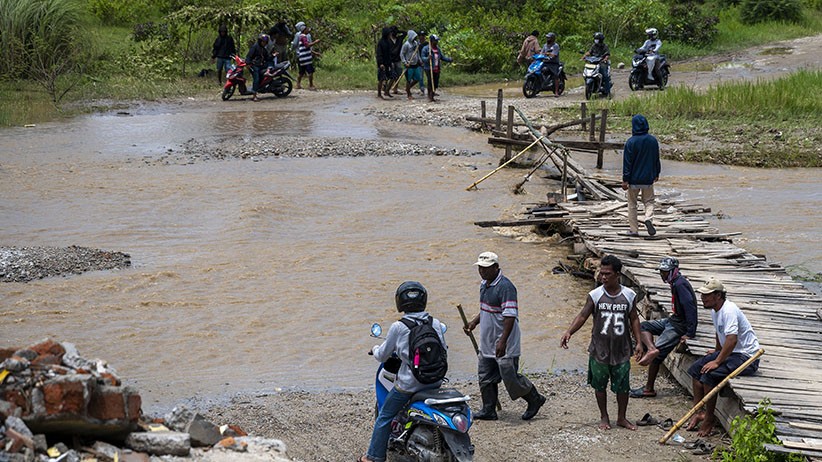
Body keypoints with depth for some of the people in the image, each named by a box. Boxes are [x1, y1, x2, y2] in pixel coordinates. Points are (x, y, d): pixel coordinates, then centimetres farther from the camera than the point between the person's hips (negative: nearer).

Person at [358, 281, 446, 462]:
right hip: (435, 382, 4)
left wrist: (375, 349, 21)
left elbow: (382, 356, -2)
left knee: (384, 417, 13)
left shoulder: (398, 327, -12)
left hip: (408, 383, -4)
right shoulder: (435, 323, -2)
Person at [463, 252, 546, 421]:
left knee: (510, 377, -3)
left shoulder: (505, 287, -20)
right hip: (487, 343, 9)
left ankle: (535, 399, 16)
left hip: (504, 345, -9)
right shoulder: (484, 284, 10)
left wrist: (503, 341, -29)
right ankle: (488, 410, 20)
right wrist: (474, 322, 12)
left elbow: (510, 316, -24)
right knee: (486, 377, 11)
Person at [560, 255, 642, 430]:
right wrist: (569, 332, -24)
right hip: (599, 350, -1)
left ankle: (621, 418, 26)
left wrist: (638, 342, 0)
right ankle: (604, 417, 27)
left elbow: (634, 319, 6)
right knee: (600, 385, 11)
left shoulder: (629, 296, -2)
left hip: (621, 350, 1)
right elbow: (583, 316, -9)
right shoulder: (595, 295, -7)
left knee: (623, 386, 8)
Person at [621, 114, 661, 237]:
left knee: (632, 204, 10)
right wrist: (656, 174, 23)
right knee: (649, 201, 16)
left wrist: (625, 180, -9)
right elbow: (657, 159, 10)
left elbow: (627, 162, -13)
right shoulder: (653, 140, -1)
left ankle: (634, 230, 11)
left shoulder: (631, 142, -14)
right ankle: (649, 218, -13)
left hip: (634, 179, -3)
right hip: (648, 178, 3)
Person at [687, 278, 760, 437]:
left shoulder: (729, 310, -24)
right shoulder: (715, 310, 7)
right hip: (730, 353, 11)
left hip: (747, 357, -11)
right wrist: (718, 351, 28)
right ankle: (698, 413, 3)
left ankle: (709, 419, -15)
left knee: (709, 375, -26)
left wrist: (717, 361, -30)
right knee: (695, 369, 3)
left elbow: (732, 340, -33)